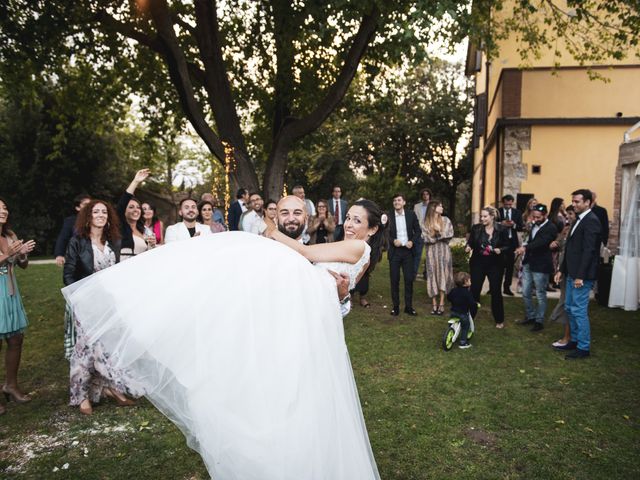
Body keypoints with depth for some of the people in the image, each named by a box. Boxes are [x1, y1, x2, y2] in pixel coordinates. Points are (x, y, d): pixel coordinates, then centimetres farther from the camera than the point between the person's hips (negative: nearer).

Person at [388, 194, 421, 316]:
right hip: (394, 251, -1)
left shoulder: (411, 214, 2)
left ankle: (409, 306, 13)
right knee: (394, 280, 4)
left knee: (409, 279, 3)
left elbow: (417, 231, 7)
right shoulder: (389, 216, -3)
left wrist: (412, 241, -9)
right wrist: (393, 241, -18)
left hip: (408, 251, 1)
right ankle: (395, 306, 14)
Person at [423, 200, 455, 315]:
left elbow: (450, 234, -3)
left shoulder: (445, 220, 6)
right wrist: (440, 236, -12)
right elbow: (426, 238, -7)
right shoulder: (426, 223, 2)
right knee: (433, 276, 0)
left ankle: (441, 304, 2)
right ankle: (434, 305, 6)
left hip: (444, 251, 0)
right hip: (431, 251, 0)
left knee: (442, 275, -3)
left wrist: (439, 231, -9)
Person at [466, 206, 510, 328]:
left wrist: (500, 250, -21)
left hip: (495, 264, -1)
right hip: (478, 263, 1)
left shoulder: (501, 230, -7)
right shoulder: (476, 228, -4)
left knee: (496, 292, 7)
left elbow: (507, 246, -1)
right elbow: (470, 242, 1)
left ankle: (499, 320, 22)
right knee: (474, 290, 3)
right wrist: (468, 247, -20)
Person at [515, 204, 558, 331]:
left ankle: (539, 321, 15)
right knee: (526, 293, 12)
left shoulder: (551, 228, -13)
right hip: (528, 263, 7)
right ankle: (530, 316, 27)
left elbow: (542, 242, -28)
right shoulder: (534, 225, 11)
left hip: (541, 266, -7)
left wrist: (525, 247, -40)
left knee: (540, 295, 3)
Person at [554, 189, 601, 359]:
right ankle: (575, 340, 28)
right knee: (570, 307, 15)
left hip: (582, 275, -9)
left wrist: (580, 276, -22)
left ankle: (583, 347, 8)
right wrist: (562, 270, 16)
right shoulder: (579, 220, 15)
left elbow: (588, 250, -20)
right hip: (572, 273, 9)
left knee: (579, 310, -3)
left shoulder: (591, 221, -14)